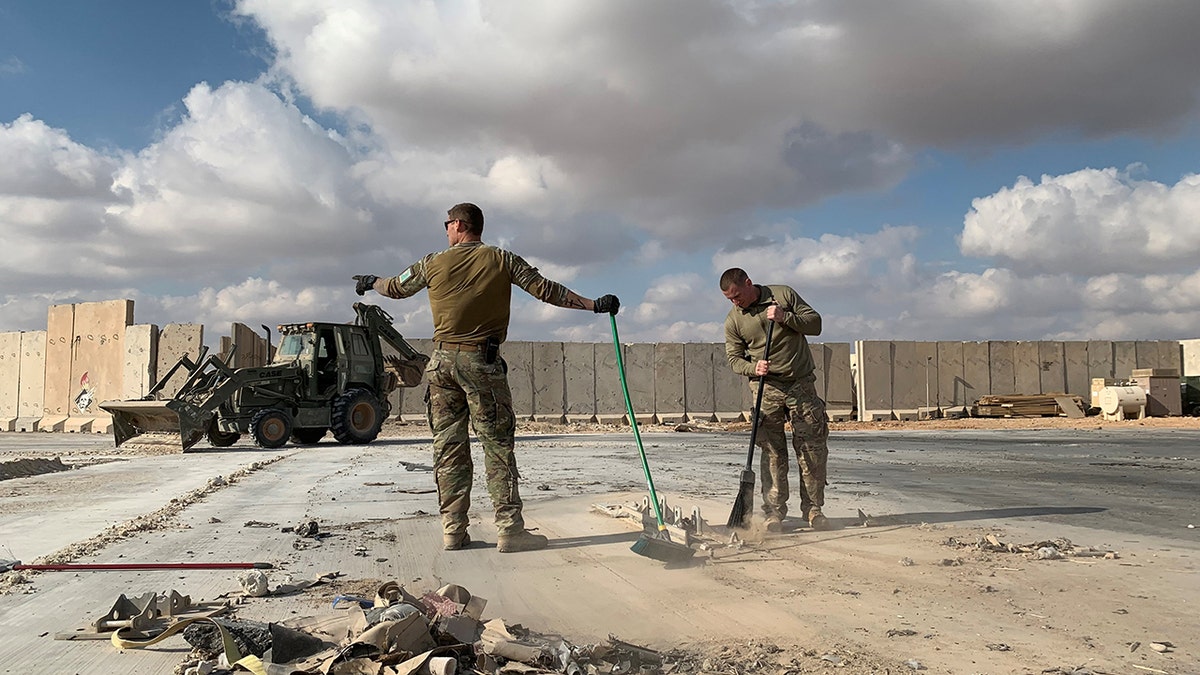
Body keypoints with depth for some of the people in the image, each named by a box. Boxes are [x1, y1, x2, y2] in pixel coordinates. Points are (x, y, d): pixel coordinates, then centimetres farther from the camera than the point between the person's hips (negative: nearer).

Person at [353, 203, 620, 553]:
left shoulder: (433, 263, 7)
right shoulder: (501, 260, 1)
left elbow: (395, 287, 23)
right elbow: (545, 289, -3)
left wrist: (370, 282, 45)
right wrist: (594, 304, 3)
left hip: (442, 360, 3)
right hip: (482, 360, -3)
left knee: (448, 446, 7)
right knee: (498, 445, -1)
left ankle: (453, 530, 9)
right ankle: (509, 529, -3)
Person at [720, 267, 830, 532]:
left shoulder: (784, 294, 2)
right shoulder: (733, 320, 4)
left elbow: (815, 323, 3)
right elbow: (734, 358, 5)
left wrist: (786, 318, -13)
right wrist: (753, 368, -15)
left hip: (801, 384, 0)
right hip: (767, 389, 0)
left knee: (813, 449, -1)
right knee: (773, 452, -3)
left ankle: (813, 509, 9)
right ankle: (774, 512, 4)